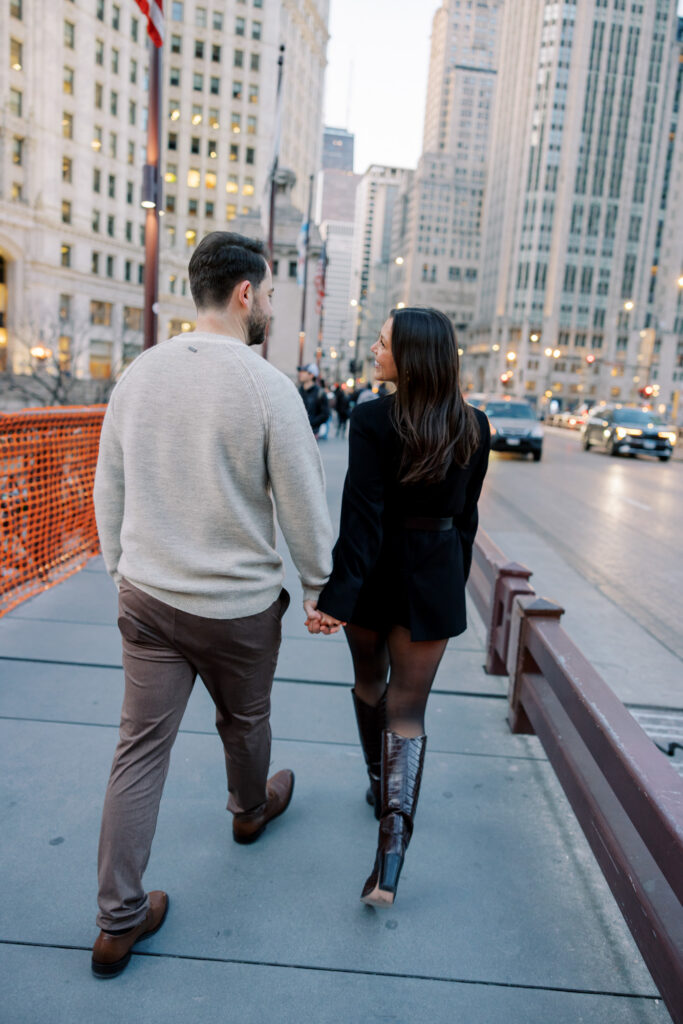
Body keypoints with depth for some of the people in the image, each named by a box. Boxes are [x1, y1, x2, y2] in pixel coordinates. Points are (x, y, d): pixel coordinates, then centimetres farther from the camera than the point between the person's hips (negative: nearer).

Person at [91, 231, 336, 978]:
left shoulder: (138, 373, 0)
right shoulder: (267, 386, -16)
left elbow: (108, 489, 7)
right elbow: (304, 506, -11)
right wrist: (320, 586, 4)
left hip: (146, 597, 4)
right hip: (239, 604, -4)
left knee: (141, 746, 11)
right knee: (243, 723, 23)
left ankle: (118, 920, 21)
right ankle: (251, 809, 52)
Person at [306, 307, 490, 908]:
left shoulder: (373, 420, -15)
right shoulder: (474, 427, -1)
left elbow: (361, 516, -20)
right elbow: (466, 517, 6)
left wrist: (336, 597, -19)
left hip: (377, 576, -2)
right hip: (435, 581, 2)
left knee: (370, 684, 24)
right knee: (408, 708, 7)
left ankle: (380, 786, 45)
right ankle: (392, 846, -2)